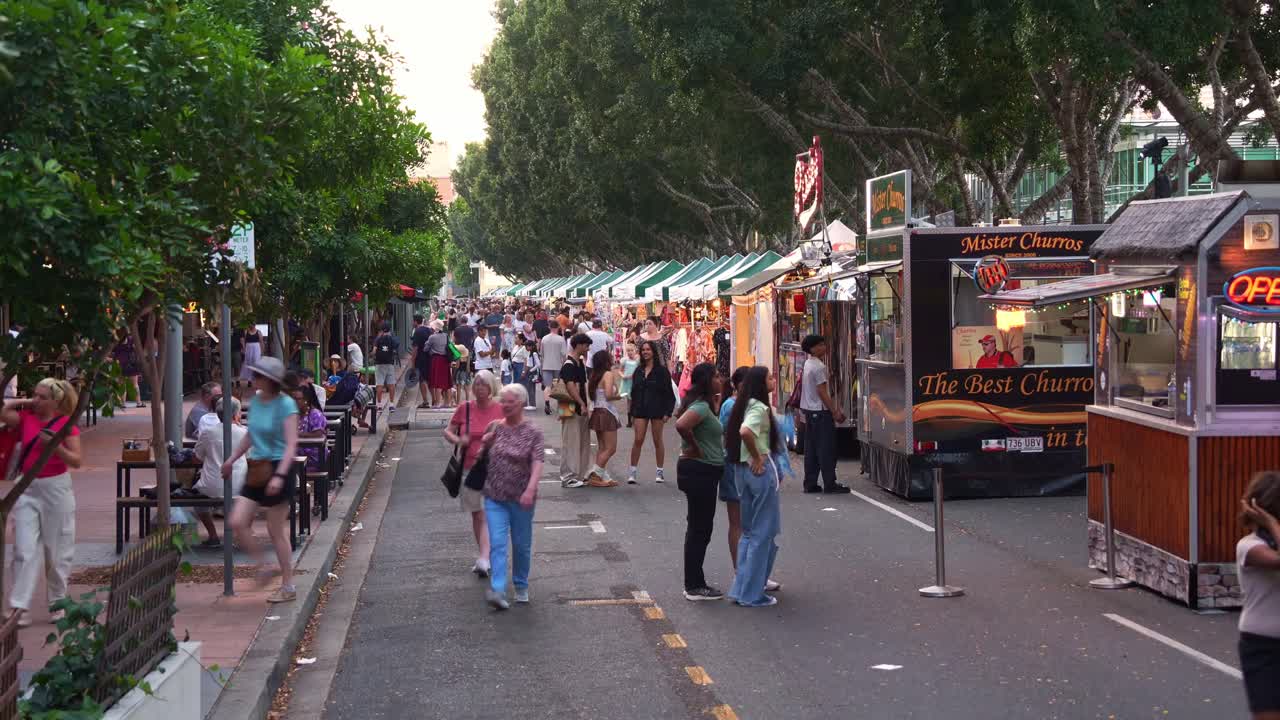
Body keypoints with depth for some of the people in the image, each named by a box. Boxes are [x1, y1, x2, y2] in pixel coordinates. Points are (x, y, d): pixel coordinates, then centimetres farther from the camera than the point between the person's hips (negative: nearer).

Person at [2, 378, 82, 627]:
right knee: (24, 549, -3)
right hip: (26, 489, 2)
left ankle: (58, 602, 23)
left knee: (57, 551, 8)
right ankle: (20, 607, -4)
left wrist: (56, 446, -24)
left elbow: (77, 461, -9)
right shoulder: (25, 417, 3)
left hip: (55, 489, -2)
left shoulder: (66, 424, -7)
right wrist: (24, 402, -1)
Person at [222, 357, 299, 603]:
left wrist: (279, 476, -27)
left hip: (278, 467, -7)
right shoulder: (255, 401, 7)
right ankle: (261, 567, 17)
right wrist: (232, 459, 26)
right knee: (238, 522, -3)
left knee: (276, 530, 1)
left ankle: (288, 587, 14)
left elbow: (291, 444, -19)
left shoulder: (285, 405, -14)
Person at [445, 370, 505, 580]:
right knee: (476, 514, 12)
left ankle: (484, 560, -17)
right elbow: (448, 431, 11)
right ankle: (484, 556, 26)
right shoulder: (465, 408, 2)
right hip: (470, 468, 3)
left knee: (487, 515, -12)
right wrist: (458, 440, -11)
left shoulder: (500, 409, -3)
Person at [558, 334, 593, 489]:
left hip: (580, 409, 10)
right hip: (571, 409, -10)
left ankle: (579, 475, 19)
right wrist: (582, 404, -25)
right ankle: (567, 477, -2)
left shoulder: (580, 363, 15)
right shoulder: (569, 365, -15)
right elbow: (570, 387, -23)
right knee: (570, 443, -5)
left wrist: (585, 405, 16)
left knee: (583, 443, 12)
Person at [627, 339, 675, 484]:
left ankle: (660, 472, 15)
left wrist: (667, 412, -13)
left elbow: (668, 393, -5)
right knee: (638, 440, -4)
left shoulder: (661, 371, -3)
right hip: (640, 409, 3)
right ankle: (632, 472, -2)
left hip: (657, 410, -3)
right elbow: (634, 392, 14)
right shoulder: (638, 371, 10)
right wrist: (631, 412, 10)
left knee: (657, 440, 6)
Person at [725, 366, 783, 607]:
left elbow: (731, 435, 20)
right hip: (759, 469, -9)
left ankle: (740, 589, 20)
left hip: (741, 469, 9)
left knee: (748, 531, 18)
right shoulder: (759, 408, -17)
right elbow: (745, 432, -34)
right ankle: (752, 594, 4)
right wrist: (757, 457, -21)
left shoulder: (743, 405, 10)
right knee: (763, 533, 1)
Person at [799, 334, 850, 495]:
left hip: (809, 410, 9)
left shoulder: (808, 364, 13)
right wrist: (835, 412, -15)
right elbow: (822, 392, -19)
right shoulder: (819, 366, -16)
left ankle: (810, 484, 12)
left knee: (811, 449, 10)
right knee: (826, 449, -5)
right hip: (820, 411, -9)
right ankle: (830, 485, -3)